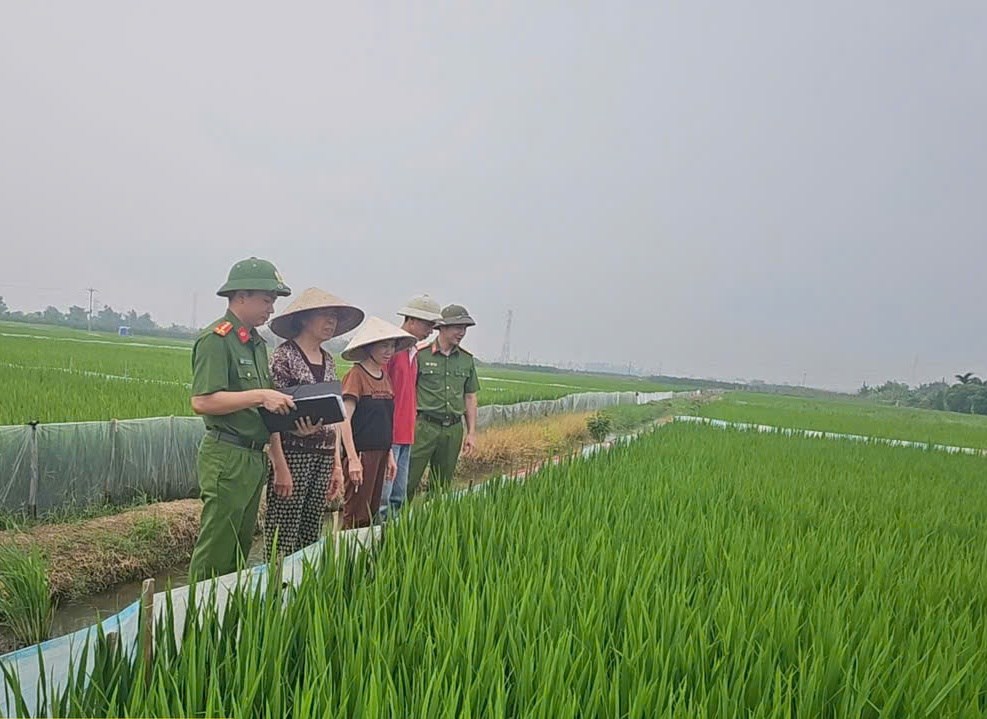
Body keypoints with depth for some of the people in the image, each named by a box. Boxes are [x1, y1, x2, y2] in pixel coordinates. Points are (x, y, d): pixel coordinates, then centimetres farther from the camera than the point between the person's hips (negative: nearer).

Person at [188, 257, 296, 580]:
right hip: (227, 456, -9)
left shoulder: (257, 343, 16)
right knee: (215, 555, -1)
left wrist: (281, 404, 3)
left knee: (240, 549, 17)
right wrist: (258, 396, -21)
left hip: (255, 456, 9)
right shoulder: (216, 339, -12)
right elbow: (202, 401, -21)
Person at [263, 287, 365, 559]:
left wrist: (337, 464, 14)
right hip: (293, 452, -7)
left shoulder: (328, 360, 14)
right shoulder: (284, 355, -7)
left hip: (324, 455, 7)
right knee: (282, 536, -2)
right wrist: (280, 466, -17)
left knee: (311, 534, 11)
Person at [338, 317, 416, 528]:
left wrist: (389, 455, 17)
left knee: (372, 513, 13)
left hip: (380, 453, 8)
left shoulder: (385, 377, 12)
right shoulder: (356, 375, -11)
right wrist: (352, 458, -19)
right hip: (360, 453, -8)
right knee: (356, 516, -3)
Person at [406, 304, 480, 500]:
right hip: (425, 425, -5)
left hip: (453, 429, 5)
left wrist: (472, 433, 12)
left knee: (442, 485, 11)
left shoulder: (467, 359, 11)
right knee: (408, 481, -6)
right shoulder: (420, 355, -5)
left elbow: (470, 397, 16)